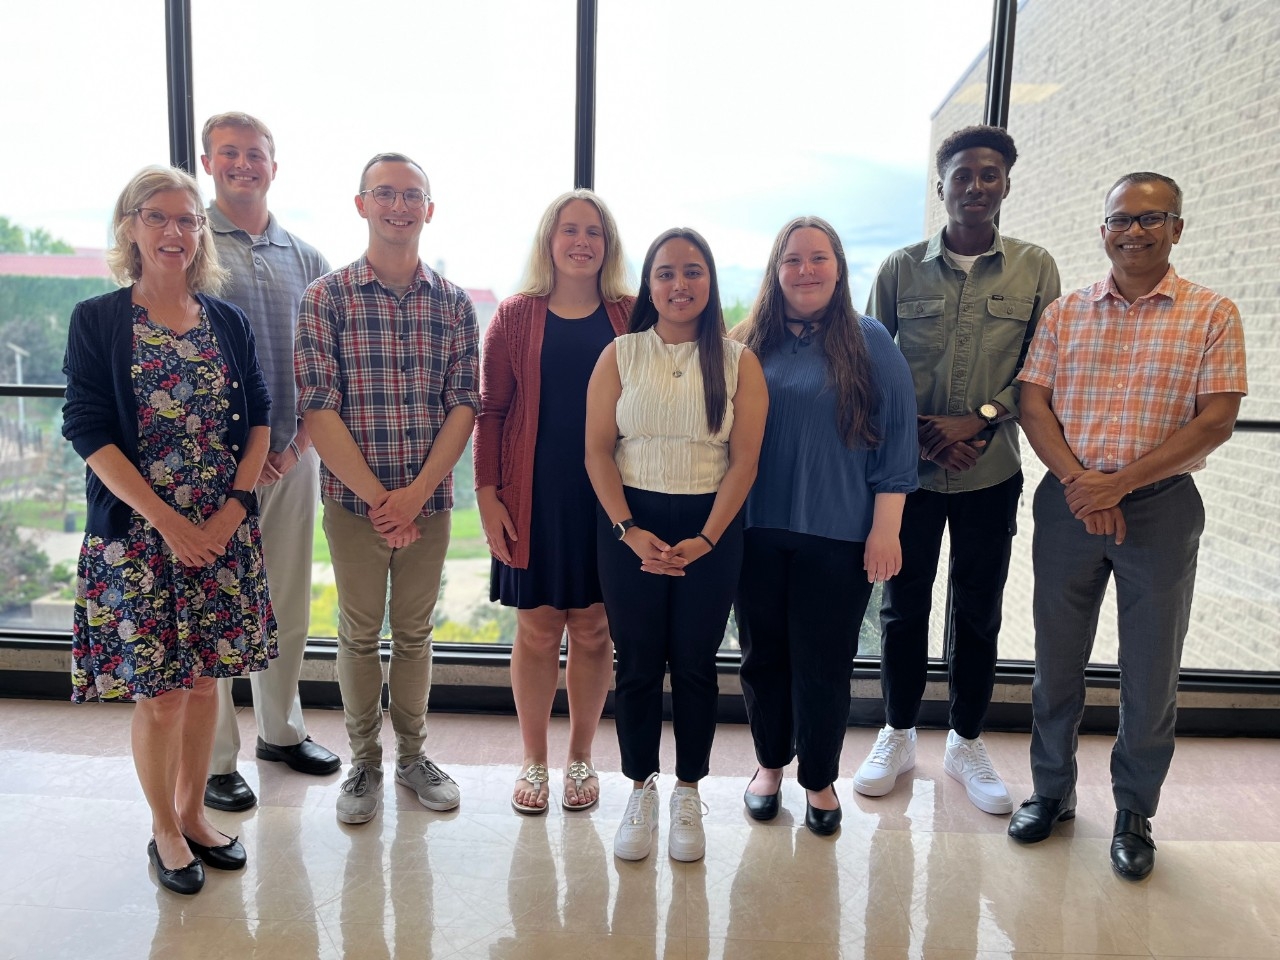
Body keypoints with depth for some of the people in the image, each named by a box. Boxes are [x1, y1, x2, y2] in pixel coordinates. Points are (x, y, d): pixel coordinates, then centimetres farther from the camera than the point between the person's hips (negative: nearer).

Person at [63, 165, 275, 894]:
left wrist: (232, 511, -8)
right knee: (160, 692, 4)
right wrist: (168, 521, -15)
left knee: (205, 680, 12)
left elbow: (259, 420, 5)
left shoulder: (228, 321, 6)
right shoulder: (97, 321, -3)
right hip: (136, 534, -3)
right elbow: (88, 431, -8)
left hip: (225, 531, 3)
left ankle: (194, 812, 32)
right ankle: (165, 831, 26)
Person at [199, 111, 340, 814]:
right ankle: (215, 759, 15)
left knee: (289, 603, 13)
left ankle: (281, 729, 30)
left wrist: (301, 439, -1)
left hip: (292, 456, 4)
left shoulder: (304, 257, 12)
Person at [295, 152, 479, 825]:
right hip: (353, 500, -2)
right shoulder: (327, 297, -5)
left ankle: (412, 755, 31)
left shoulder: (453, 304, 3)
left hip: (429, 501, 2)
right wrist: (377, 496, -15)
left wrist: (416, 491, -14)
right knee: (359, 632, 11)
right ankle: (364, 762, 28)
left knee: (415, 630, 15)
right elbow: (317, 409, -10)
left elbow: (463, 405, -2)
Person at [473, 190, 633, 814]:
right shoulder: (515, 316, 2)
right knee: (538, 628, 7)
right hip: (535, 497, 0)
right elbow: (490, 411, 1)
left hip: (609, 496, 1)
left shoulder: (632, 317, 4)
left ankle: (580, 759, 28)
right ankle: (534, 762, 26)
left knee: (593, 629, 9)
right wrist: (487, 494, -6)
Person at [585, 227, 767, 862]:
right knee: (637, 663, 6)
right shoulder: (620, 356, 4)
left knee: (695, 663, 7)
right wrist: (629, 530, -12)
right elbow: (597, 450, -1)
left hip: (710, 528, 0)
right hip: (629, 524, 1)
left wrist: (706, 538, -12)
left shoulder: (738, 362, 2)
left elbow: (744, 459, -3)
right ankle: (641, 792, 24)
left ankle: (688, 796, 24)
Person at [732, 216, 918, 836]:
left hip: (838, 535, -2)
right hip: (757, 531, 3)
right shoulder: (749, 344, 6)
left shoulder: (870, 343, -1)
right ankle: (770, 764, 35)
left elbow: (896, 437, -3)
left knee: (823, 662, 7)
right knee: (763, 653, 13)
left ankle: (820, 780, 28)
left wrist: (885, 528, -8)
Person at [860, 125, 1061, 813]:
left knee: (979, 610, 10)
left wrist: (979, 418, -15)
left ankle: (966, 743, 29)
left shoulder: (1035, 269, 2)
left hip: (990, 472, 1)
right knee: (904, 605, 10)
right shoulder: (900, 269, 1)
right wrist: (920, 435, -10)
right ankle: (898, 736, 28)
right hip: (909, 468, 0)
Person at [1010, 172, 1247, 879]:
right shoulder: (1064, 313, 7)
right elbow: (1034, 404, 1)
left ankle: (1134, 814, 27)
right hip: (1067, 501, 2)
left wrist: (1118, 482, -16)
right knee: (1057, 660, 11)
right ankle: (1051, 791, 30)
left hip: (1161, 508, -1)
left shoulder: (1213, 315, 0)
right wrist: (1077, 483, -14)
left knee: (1151, 673, 8)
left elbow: (1216, 422, -8)